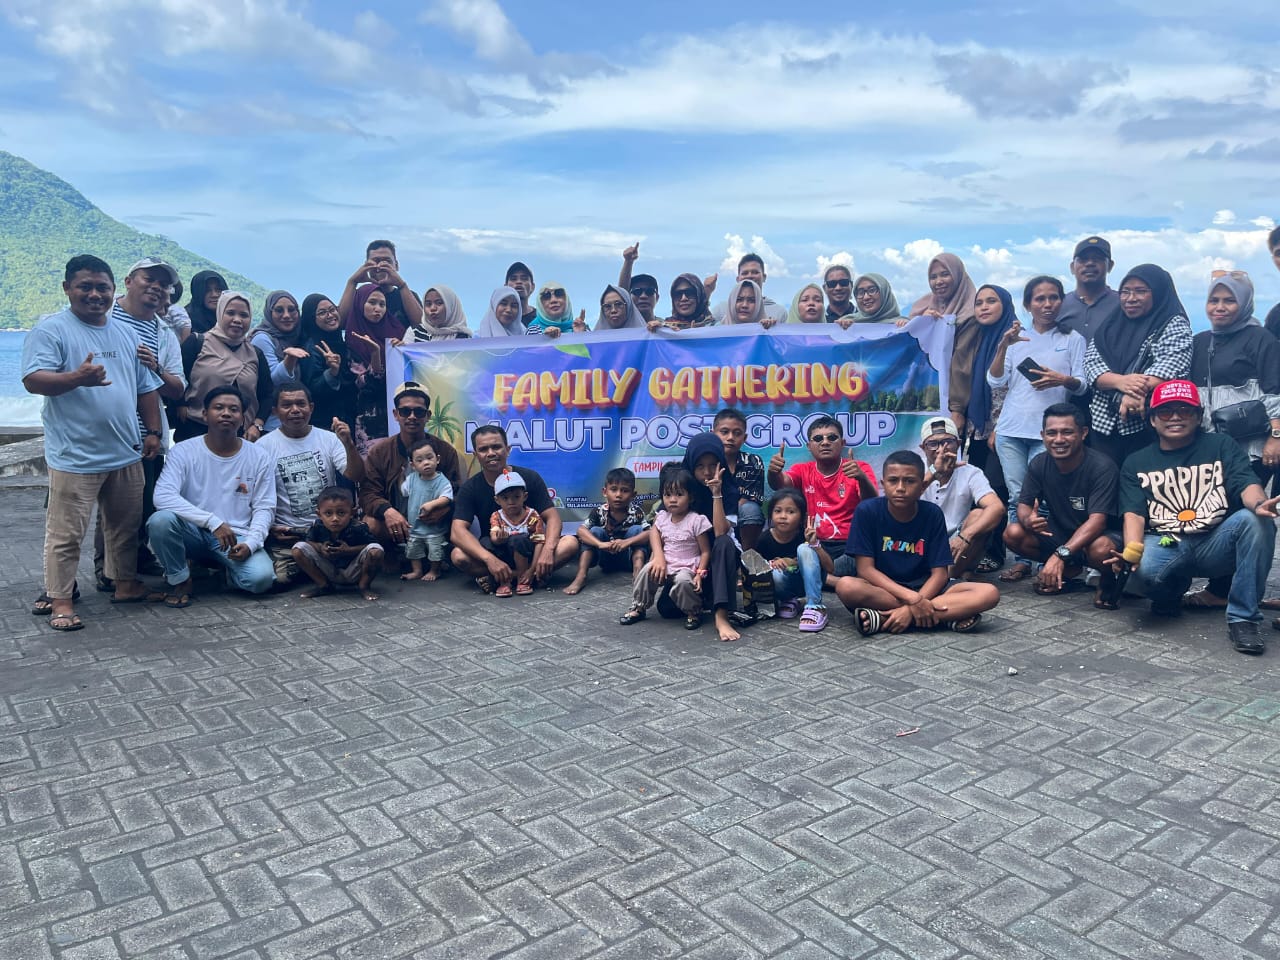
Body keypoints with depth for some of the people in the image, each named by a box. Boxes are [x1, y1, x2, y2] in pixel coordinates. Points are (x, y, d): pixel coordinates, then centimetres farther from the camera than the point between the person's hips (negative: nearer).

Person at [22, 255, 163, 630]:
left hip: (126, 454, 6)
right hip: (75, 456, -6)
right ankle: (59, 599, 11)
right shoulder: (51, 329, -6)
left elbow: (147, 388, 18)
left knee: (125, 525, 15)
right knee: (66, 532, 1)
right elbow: (32, 380, -17)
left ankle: (125, 583, 29)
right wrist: (77, 377, -34)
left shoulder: (127, 334, 14)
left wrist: (153, 431, 11)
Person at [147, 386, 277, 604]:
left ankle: (229, 570, 9)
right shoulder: (183, 451, -4)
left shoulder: (260, 458, 0)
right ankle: (179, 580, -4)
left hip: (237, 537, 0)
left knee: (261, 577, -30)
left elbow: (264, 509, 1)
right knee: (161, 519, -32)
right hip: (194, 533, 1)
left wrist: (250, 543, -18)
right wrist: (213, 522, -28)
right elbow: (162, 496, -18)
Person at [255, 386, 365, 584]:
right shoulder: (264, 446, 1)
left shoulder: (329, 439, 6)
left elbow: (356, 477, -4)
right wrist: (269, 529, -11)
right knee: (279, 577, -25)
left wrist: (349, 444, -20)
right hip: (286, 533, -2)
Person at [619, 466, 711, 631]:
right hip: (665, 566, 5)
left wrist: (699, 573, -19)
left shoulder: (697, 521, -9)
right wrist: (659, 558, -11)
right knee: (647, 571, -21)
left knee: (683, 581, -34)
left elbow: (705, 552, -7)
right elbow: (655, 538, 10)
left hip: (686, 568, -5)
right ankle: (638, 608, -2)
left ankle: (694, 612, -7)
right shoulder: (662, 518, 6)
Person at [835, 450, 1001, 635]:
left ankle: (882, 618, -27)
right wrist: (912, 599, -25)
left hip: (923, 588, 3)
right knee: (846, 586, -36)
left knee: (989, 593, -21)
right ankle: (943, 617, -25)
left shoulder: (933, 514, -6)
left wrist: (911, 609, -25)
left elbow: (939, 573, -8)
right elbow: (865, 569, -14)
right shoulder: (867, 511, -11)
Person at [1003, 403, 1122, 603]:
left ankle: (1108, 581, -1)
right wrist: (1027, 520, -32)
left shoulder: (1102, 467, -24)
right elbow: (1023, 504, -4)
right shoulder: (1039, 464, -8)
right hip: (1060, 532, 5)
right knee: (1013, 533, -19)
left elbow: (1097, 520, -31)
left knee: (1100, 549, -40)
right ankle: (1069, 570, 5)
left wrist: (1061, 554, -45)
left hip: (1099, 534, -5)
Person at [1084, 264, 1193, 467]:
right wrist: (1120, 381, -18)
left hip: (1148, 424, -4)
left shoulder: (1174, 325, 3)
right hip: (1103, 422, 4)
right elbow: (1091, 364, 4)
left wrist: (1139, 391, -32)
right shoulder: (1110, 327, 15)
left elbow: (1171, 364, -14)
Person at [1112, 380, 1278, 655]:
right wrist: (1131, 551, -24)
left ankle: (1242, 619, -23)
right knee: (1143, 568, -35)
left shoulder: (1222, 446, 11)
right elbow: (1134, 514, -2)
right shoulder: (1136, 463, 12)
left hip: (1217, 544, 1)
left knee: (1255, 520, -30)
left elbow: (1246, 484, -8)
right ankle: (1170, 593, 5)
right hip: (1166, 546, -1)